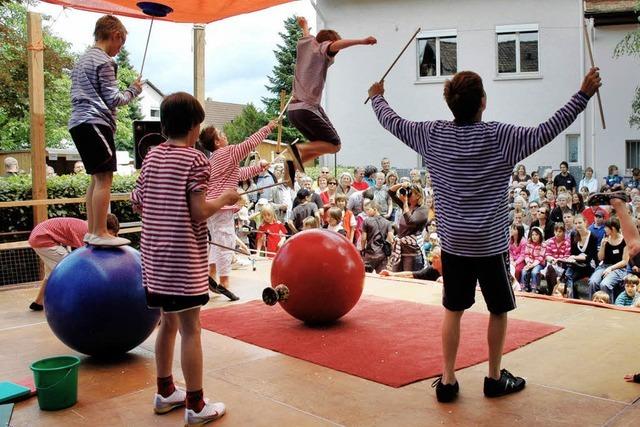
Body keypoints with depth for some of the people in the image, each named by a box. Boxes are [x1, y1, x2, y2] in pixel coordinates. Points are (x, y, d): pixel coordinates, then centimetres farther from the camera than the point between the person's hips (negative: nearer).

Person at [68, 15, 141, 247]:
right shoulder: (104, 61, -7)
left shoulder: (82, 60, 24)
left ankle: (91, 231, 12)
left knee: (97, 178, 12)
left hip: (78, 122, 10)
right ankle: (100, 234, -14)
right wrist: (132, 90, 6)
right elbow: (113, 99, -10)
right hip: (95, 123, -10)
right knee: (105, 178, -12)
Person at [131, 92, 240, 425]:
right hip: (184, 257, -7)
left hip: (155, 256, 7)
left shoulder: (151, 157, 8)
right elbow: (199, 212, -17)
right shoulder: (195, 159, -11)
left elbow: (138, 204, 11)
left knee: (168, 322, 18)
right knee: (190, 328, -1)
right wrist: (224, 199, -1)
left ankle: (165, 392, 29)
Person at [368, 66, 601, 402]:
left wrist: (377, 98, 28)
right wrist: (584, 93, -3)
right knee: (498, 311, 15)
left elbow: (393, 123, 10)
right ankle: (495, 378, 27)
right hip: (491, 243, -3)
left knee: (453, 311, 12)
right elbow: (547, 131, -12)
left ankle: (447, 381, 17)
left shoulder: (433, 134, -3)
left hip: (453, 242, 3)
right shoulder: (499, 136, -12)